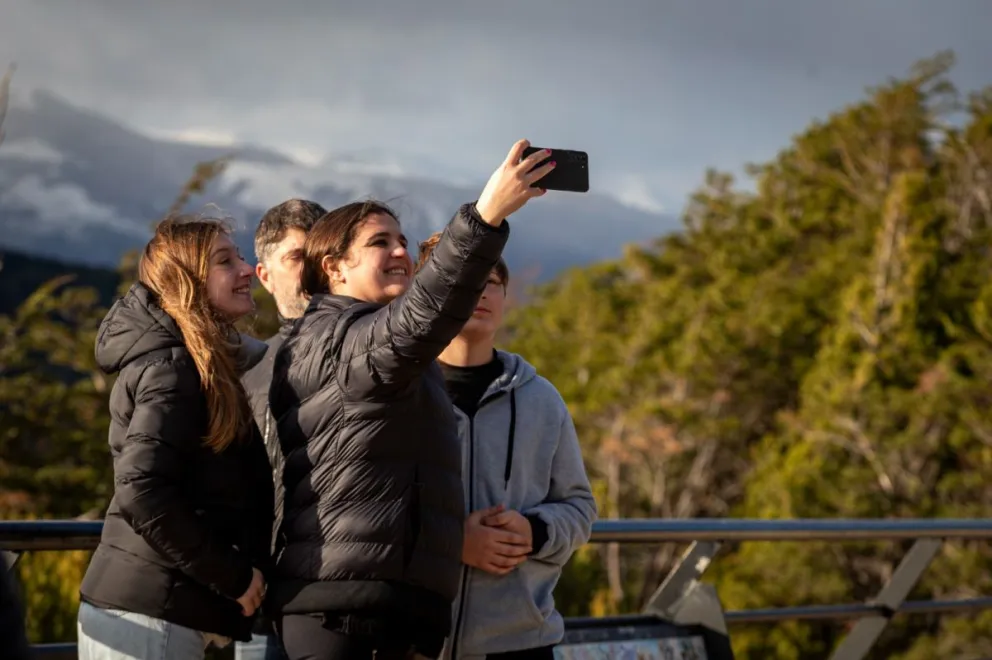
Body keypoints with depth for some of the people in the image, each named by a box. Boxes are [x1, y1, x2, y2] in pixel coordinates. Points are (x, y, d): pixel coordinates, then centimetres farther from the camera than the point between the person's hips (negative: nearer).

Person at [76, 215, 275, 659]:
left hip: (147, 607, 9)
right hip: (147, 617, -9)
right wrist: (234, 577, -16)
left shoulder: (196, 362, 15)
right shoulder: (174, 366, -13)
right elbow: (144, 492, -21)